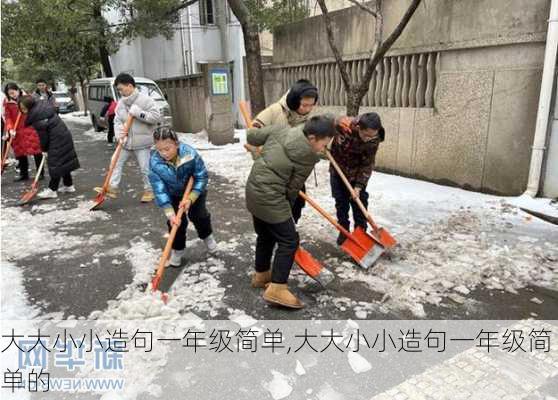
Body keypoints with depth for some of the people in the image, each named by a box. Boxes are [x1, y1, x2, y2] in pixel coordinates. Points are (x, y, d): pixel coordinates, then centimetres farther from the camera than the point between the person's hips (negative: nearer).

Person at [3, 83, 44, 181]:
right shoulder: (7, 102, 2)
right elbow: (8, 117, -1)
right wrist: (10, 129, -16)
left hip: (30, 128, -3)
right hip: (17, 131, 3)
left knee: (36, 151, -1)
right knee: (20, 152, 9)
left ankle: (41, 173, 7)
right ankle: (24, 174, 19)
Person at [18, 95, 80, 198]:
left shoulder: (36, 116, -20)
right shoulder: (42, 104, 6)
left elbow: (43, 135, -14)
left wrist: (44, 149, 0)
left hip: (57, 140, -10)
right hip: (64, 136, 10)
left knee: (56, 164, -4)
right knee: (63, 161, 16)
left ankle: (52, 190, 2)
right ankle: (69, 186, 24)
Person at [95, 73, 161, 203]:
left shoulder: (145, 99, -12)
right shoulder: (121, 102, 7)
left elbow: (156, 117, -17)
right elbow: (117, 120, 7)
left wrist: (139, 113, -23)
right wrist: (119, 131, -13)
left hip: (141, 143, -6)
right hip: (126, 142, 6)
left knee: (145, 168, 2)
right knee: (116, 162, 7)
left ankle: (149, 190, 18)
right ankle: (112, 187, 16)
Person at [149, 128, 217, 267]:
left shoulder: (190, 154, -37)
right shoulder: (154, 162, -31)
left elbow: (201, 177, -24)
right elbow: (159, 190, -26)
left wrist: (191, 199, -32)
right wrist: (170, 214, -32)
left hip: (195, 191, -1)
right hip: (173, 195, 1)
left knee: (198, 215, 9)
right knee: (176, 221, -2)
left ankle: (207, 236, 40)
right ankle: (177, 249, 21)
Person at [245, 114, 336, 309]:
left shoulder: (280, 129, 2)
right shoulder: (308, 156, -15)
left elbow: (252, 136, 9)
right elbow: (293, 188, -9)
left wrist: (267, 152, 29)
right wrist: (287, 208, 7)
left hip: (254, 191, 9)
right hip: (270, 198, -9)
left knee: (265, 235, 23)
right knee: (289, 241, 0)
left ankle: (261, 275, 38)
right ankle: (276, 289, 0)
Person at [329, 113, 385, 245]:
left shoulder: (374, 139, -27)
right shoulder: (342, 125, -35)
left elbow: (368, 164, -18)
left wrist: (359, 185, -21)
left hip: (357, 172, 0)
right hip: (338, 169, 0)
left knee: (360, 201, 2)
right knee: (341, 202, 6)